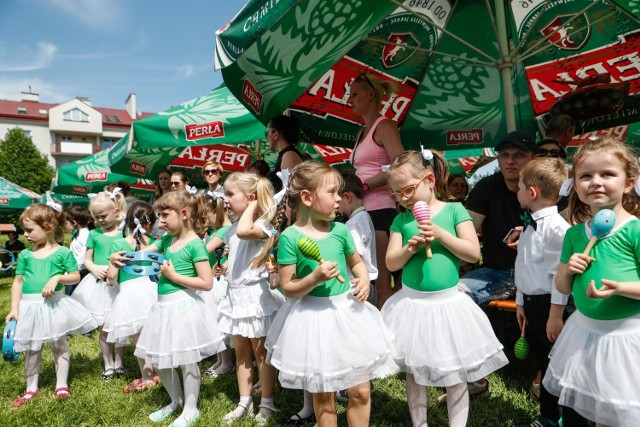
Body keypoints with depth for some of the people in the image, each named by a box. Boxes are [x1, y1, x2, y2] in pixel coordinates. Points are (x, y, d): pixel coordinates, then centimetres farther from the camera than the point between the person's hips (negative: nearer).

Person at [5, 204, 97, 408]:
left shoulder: (62, 252, -6)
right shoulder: (25, 254, 5)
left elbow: (75, 277, -4)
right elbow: (18, 282, 7)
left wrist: (57, 278, -21)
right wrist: (14, 309, 1)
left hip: (54, 304, -4)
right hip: (30, 306, 4)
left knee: (59, 345, 7)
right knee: (31, 348, 14)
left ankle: (61, 385, 19)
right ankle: (31, 388, 28)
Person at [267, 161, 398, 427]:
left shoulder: (340, 230, -1)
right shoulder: (290, 237, -13)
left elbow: (356, 262, 16)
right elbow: (288, 287, -10)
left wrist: (364, 280, -3)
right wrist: (315, 278, -25)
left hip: (348, 311, 4)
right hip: (315, 317, -3)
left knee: (361, 391, 11)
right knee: (323, 398, 13)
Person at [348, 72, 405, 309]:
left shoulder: (384, 126, -2)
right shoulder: (362, 132, 23)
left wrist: (365, 185, -14)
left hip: (381, 208, -8)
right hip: (364, 210, 8)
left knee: (382, 283, -6)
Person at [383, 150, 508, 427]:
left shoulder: (454, 210, -4)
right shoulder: (401, 220, 2)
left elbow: (473, 253, -10)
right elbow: (391, 263, 1)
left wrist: (439, 233, -19)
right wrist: (410, 247, -17)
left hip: (447, 303, -2)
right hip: (412, 303, 3)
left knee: (456, 375, 9)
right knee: (413, 373, 14)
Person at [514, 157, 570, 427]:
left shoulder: (556, 226, -20)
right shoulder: (531, 225, 9)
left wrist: (555, 316, -19)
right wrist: (521, 303, 19)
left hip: (547, 304, -9)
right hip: (530, 301, 9)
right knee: (542, 362, 20)